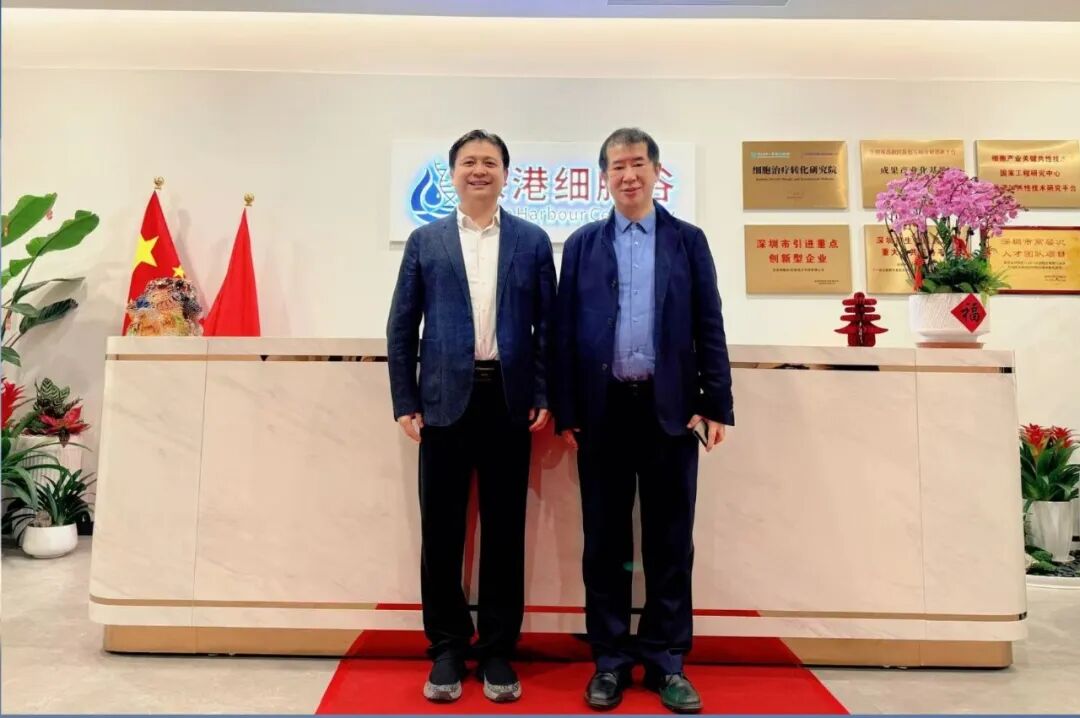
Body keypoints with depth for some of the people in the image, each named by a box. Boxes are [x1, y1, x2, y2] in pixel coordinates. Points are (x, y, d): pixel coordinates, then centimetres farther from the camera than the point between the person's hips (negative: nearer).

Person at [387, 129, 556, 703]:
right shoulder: (425, 241, 9)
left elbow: (548, 325, 6)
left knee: (504, 531, 7)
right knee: (442, 530, 6)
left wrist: (543, 397, -2)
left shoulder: (532, 241, 8)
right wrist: (405, 402, 0)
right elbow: (401, 326, 6)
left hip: (509, 401, 0)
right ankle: (447, 649, 23)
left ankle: (497, 650, 22)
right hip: (446, 400, 1)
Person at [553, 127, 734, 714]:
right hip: (604, 409, 0)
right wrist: (566, 410, -2)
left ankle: (666, 662, 22)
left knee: (670, 542, 7)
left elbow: (709, 327, 4)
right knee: (605, 541, 8)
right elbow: (565, 330, 4)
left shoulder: (689, 241, 9)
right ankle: (610, 660, 22)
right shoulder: (582, 244, 9)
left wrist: (716, 404, -3)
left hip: (671, 408, 0)